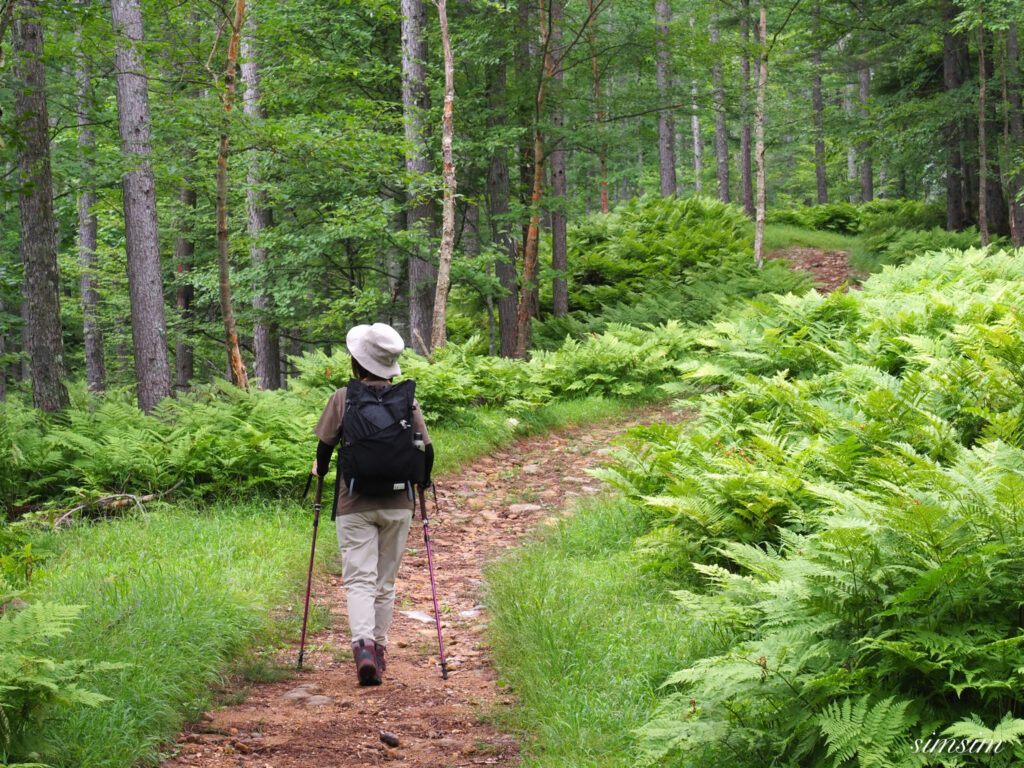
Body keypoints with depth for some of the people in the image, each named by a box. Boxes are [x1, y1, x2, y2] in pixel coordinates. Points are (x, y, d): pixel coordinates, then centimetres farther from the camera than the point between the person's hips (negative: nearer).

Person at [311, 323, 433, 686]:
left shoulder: (343, 399, -5)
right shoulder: (407, 400, 1)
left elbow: (325, 446, -3)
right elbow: (426, 452, 2)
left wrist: (319, 470, 20)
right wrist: (421, 480, 23)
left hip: (355, 504, -2)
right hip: (397, 504, 2)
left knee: (359, 578, -4)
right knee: (386, 580, 15)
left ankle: (363, 644, -23)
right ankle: (379, 645, 20)